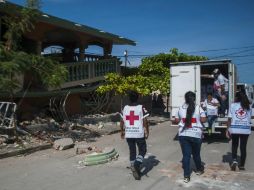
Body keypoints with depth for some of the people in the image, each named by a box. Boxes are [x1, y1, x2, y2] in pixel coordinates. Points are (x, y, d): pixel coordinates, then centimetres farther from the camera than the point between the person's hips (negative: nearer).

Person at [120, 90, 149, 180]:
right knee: (142, 151, 12)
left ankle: (134, 170, 17)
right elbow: (145, 122, -10)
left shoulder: (125, 108, 2)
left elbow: (122, 121, 4)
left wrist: (122, 131, 17)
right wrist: (147, 132, 1)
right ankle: (137, 164, -13)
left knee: (132, 151, 15)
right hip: (139, 134, -3)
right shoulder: (141, 108, -8)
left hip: (128, 134, 3)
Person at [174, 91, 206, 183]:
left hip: (183, 135, 1)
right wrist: (197, 119, 12)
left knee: (186, 155, 3)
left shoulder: (181, 108, 2)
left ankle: (186, 176, 1)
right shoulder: (198, 108, -4)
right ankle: (199, 169, 40)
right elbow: (203, 120, -6)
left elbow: (176, 120, 8)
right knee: (196, 154, 18)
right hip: (195, 134, -1)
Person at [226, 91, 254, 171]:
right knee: (243, 147, 10)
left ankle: (234, 160, -2)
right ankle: (242, 165, 16)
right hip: (246, 129, 1)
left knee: (234, 145, 17)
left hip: (234, 128, -1)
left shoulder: (233, 105, -2)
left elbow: (230, 118, -5)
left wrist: (228, 129, 0)